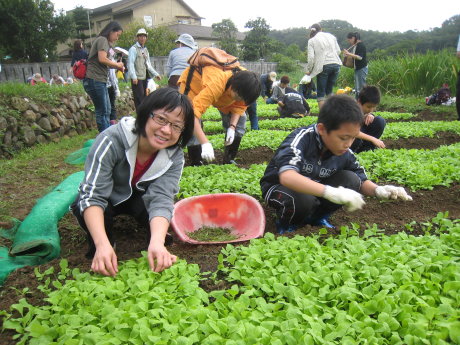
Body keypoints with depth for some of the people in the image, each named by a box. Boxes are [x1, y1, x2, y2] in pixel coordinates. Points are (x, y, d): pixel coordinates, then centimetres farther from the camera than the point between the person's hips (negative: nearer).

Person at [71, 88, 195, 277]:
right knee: (90, 207, -34)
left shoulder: (175, 157, -24)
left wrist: (157, 242, -51)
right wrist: (103, 244, -50)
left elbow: (161, 199, -32)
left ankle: (157, 238, 1)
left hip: (138, 197, 2)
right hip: (105, 199, -1)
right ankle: (99, 246, -3)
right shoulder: (111, 141, -35)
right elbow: (93, 195, -36)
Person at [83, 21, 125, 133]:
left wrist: (116, 66, 7)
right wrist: (117, 65, -6)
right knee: (102, 112, -6)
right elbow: (102, 59, -20)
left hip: (100, 81, 10)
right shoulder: (102, 40, -6)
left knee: (106, 111, 14)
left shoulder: (105, 42, 23)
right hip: (95, 80, -10)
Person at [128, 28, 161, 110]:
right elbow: (130, 63, -10)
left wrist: (156, 74, 15)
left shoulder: (145, 50, 21)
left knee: (145, 98, 8)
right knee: (139, 99, -10)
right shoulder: (134, 49, -2)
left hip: (144, 78, 7)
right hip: (137, 78, -7)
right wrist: (134, 77, -20)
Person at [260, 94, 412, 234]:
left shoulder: (344, 153, -13)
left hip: (314, 187, 5)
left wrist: (378, 190, -25)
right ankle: (286, 222, -3)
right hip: (280, 186, -5)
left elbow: (361, 180, 0)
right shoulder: (302, 137, -31)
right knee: (302, 199, -38)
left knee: (351, 180, -16)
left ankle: (317, 216, 4)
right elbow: (287, 177, -46)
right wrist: (330, 192, -56)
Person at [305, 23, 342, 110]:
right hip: (336, 64, 4)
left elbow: (311, 58, -4)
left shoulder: (312, 41, 4)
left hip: (323, 66, -4)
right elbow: (338, 51, 13)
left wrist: (309, 70, 7)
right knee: (329, 90, 17)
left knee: (321, 93, 3)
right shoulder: (331, 36, 16)